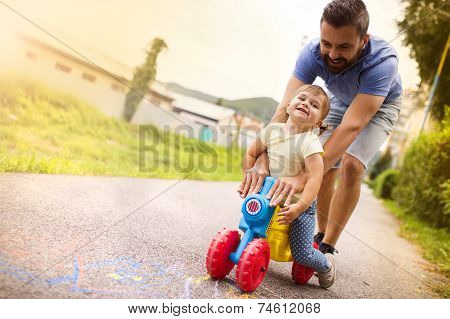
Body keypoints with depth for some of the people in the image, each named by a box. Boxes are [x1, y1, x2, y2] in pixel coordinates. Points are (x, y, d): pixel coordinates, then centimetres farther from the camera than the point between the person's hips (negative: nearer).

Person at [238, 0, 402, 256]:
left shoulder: (383, 61, -42)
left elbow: (351, 127, -49)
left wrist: (303, 178, -57)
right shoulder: (313, 53, -32)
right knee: (326, 171, -3)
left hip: (381, 106, -3)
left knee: (351, 165, -24)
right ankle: (321, 235, 19)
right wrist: (262, 159, -52)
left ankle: (327, 247, -10)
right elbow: (285, 109, -38)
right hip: (340, 102, 4)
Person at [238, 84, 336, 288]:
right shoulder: (272, 130, -2)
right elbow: (251, 154, 9)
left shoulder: (310, 142, -18)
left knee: (301, 254, -7)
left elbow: (315, 177, -26)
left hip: (300, 205, -5)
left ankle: (326, 265, 25)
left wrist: (299, 207, -34)